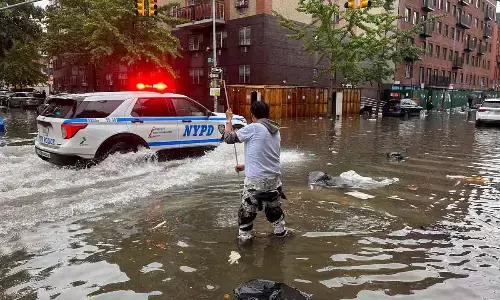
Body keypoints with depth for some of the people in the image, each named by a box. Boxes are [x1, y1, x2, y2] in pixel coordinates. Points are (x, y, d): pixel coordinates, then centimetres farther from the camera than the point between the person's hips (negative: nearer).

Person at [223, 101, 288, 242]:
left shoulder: (253, 128, -13)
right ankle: (280, 230, 39)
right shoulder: (276, 131, 9)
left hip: (255, 179, -6)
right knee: (274, 206, 26)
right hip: (274, 177, 7)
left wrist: (228, 120, 8)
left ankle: (244, 236, 20)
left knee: (247, 209, 10)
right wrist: (245, 166, 25)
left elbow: (229, 138, -7)